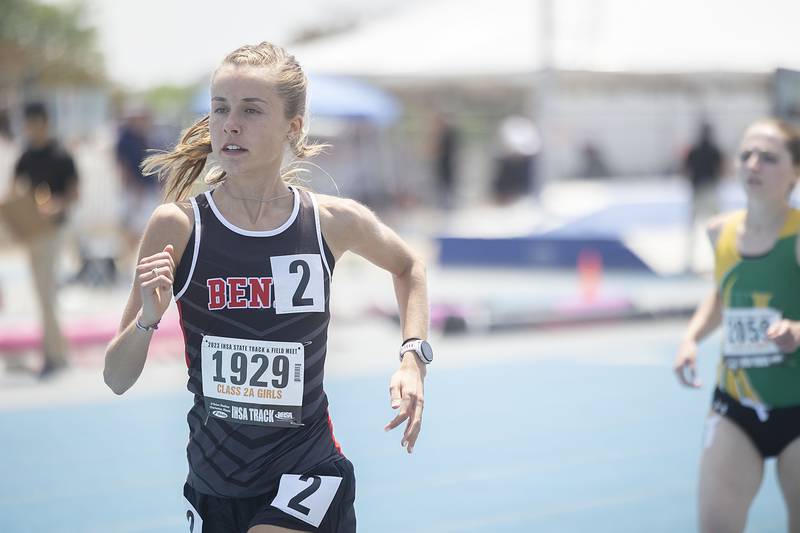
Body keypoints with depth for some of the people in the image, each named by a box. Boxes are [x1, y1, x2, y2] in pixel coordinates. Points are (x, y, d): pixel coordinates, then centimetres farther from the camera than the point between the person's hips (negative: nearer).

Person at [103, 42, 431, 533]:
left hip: (307, 473, -2)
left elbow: (408, 266, 18)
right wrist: (148, 318, -24)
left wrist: (413, 357, 5)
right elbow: (117, 379, -5)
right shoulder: (177, 226, -9)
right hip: (213, 486, 2)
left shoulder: (334, 222, -6)